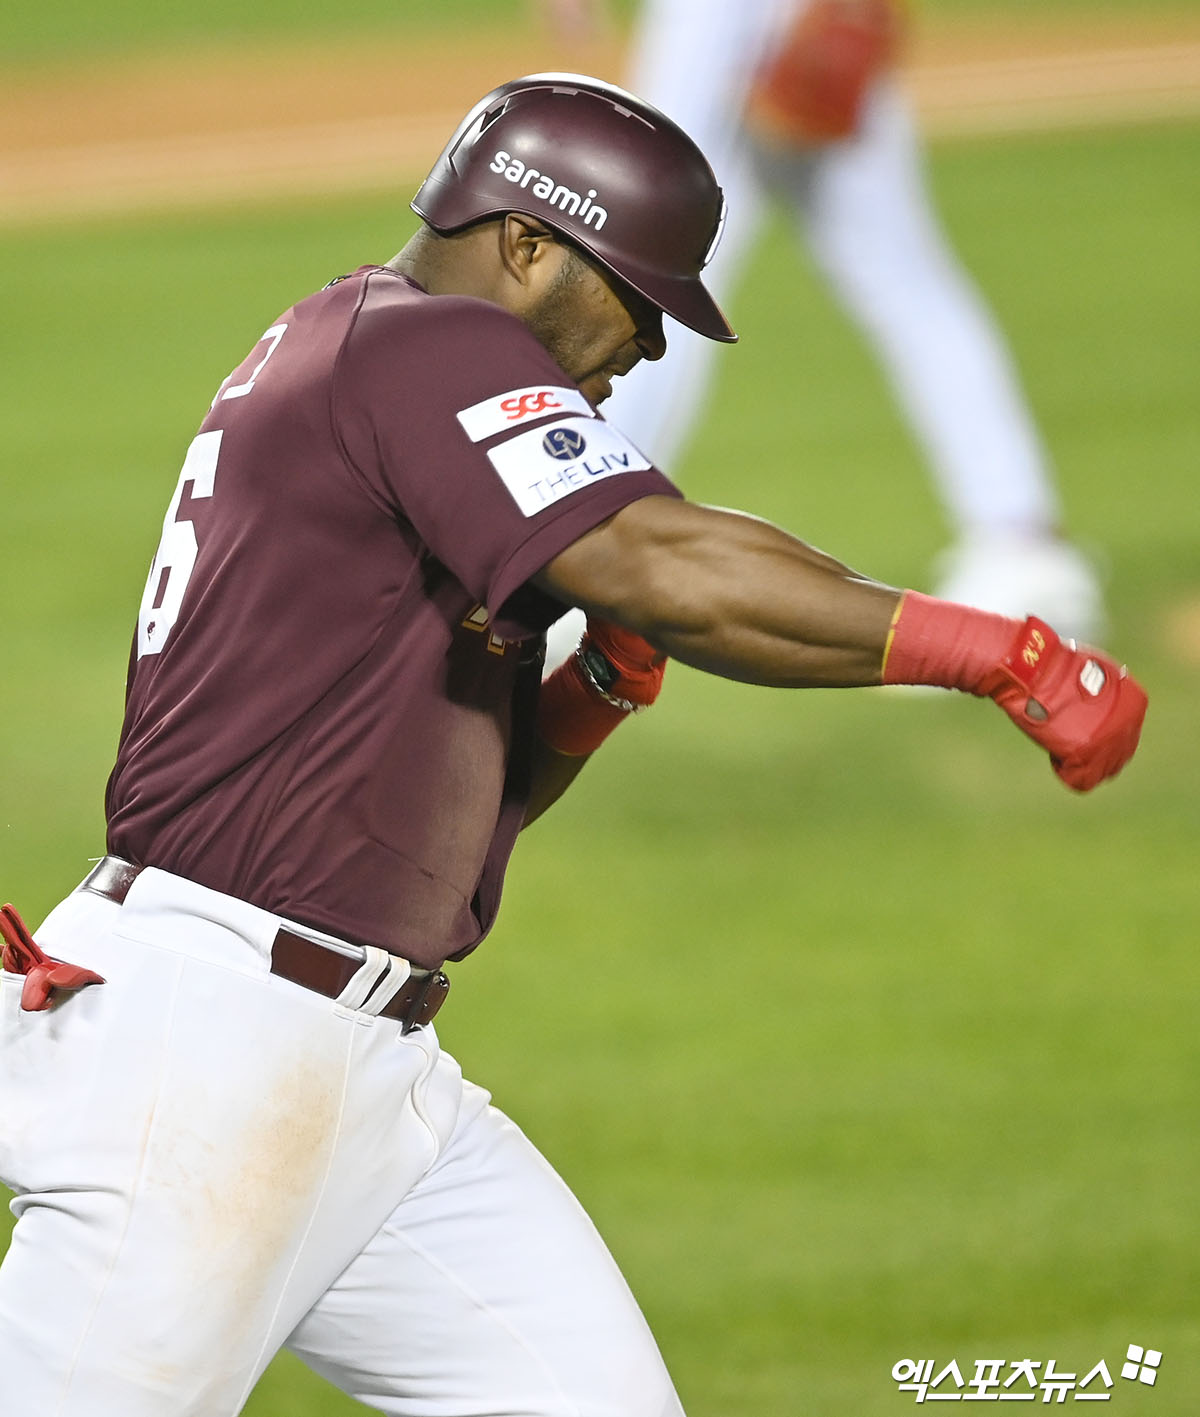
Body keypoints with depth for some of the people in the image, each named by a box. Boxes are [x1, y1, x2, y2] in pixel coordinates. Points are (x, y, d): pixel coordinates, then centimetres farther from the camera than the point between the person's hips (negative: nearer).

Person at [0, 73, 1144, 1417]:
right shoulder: (426, 342, -9)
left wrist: (609, 678, 5)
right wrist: (1006, 650, -22)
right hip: (200, 1038, -10)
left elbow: (465, 789, 24)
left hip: (369, 1061, 10)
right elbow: (668, 570, -25)